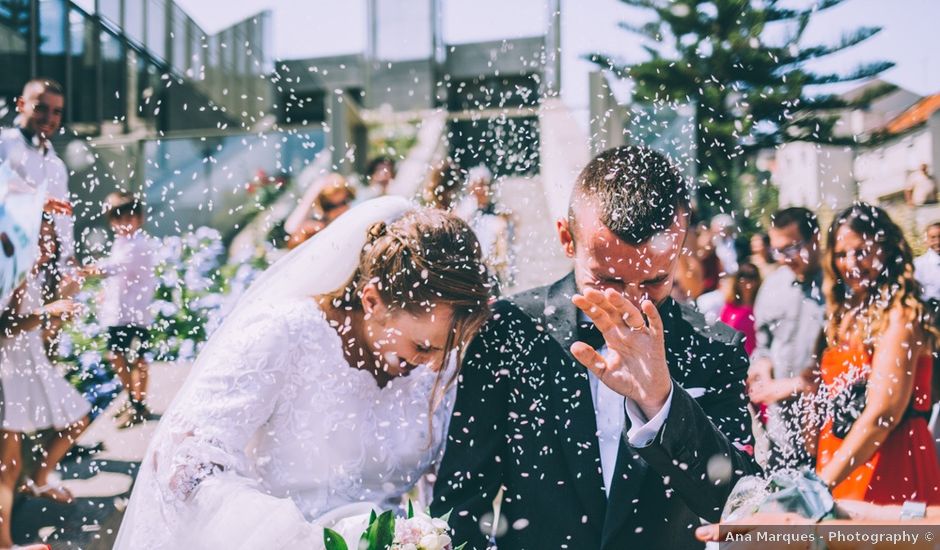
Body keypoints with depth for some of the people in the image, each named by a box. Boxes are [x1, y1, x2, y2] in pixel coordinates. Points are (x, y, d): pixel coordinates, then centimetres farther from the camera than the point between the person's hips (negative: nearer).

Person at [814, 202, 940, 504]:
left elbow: (883, 413, -19)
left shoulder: (899, 316, -11)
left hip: (887, 466, -7)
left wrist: (824, 482, -22)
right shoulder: (846, 316, 13)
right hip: (837, 462, 7)